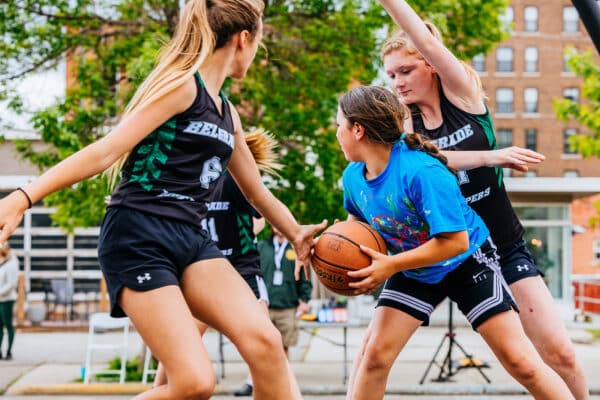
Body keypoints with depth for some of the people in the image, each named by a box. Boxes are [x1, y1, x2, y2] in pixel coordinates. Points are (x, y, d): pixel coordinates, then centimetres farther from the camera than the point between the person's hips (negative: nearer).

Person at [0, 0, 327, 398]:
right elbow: (107, 151, -14)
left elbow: (257, 192, 34)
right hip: (138, 238, -7)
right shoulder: (183, 85, -6)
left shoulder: (228, 113, 20)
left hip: (192, 240, 8)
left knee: (265, 340, -18)